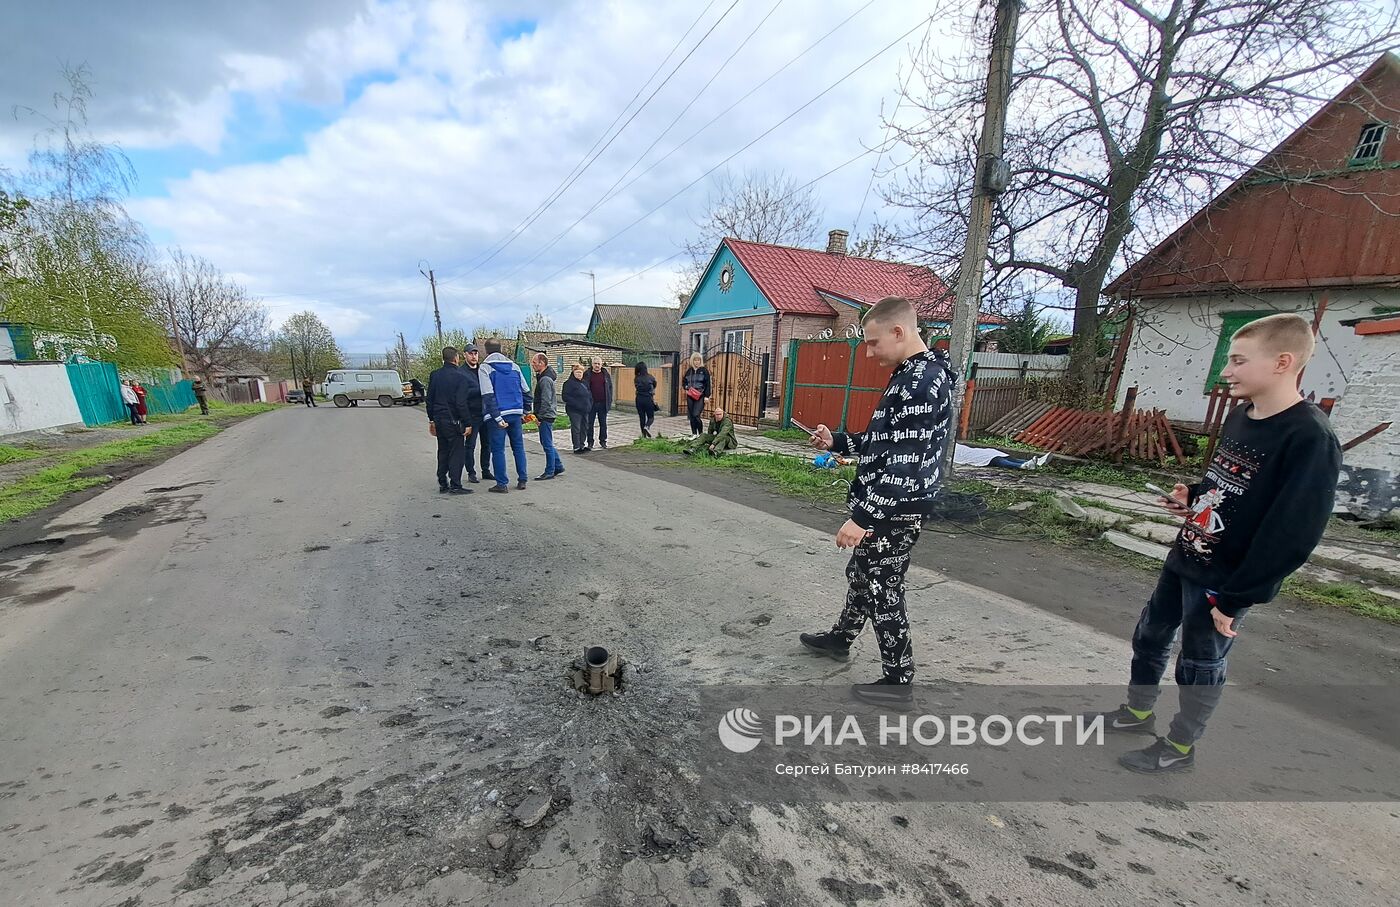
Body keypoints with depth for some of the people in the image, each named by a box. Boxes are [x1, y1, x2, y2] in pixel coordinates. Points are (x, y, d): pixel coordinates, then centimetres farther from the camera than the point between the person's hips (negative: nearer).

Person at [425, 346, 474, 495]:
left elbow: (429, 400, 12)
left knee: (443, 451, 15)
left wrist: (432, 420, 20)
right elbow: (461, 403, -17)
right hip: (453, 421, -7)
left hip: (439, 420, 7)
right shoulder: (460, 377, -13)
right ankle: (455, 485, 0)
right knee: (457, 452, 0)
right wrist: (467, 424, -12)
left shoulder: (434, 375, 7)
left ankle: (442, 484, 19)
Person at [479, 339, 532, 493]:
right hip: (516, 413, 4)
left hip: (498, 414, -4)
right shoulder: (514, 366, 11)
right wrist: (524, 412, 18)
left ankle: (502, 484, 5)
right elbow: (526, 391, 12)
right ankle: (522, 481, 14)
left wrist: (497, 417, -14)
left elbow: (488, 395, -13)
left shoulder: (485, 367, -2)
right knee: (518, 447, 12)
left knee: (498, 449, 3)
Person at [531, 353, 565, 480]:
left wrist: (539, 416, -17)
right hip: (546, 416, 10)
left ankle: (550, 472, 6)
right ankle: (558, 466, 24)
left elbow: (545, 401, -22)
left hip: (546, 416, -10)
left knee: (547, 444, -2)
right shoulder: (542, 377, 14)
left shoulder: (545, 379, -18)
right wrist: (537, 415, 17)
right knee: (546, 443, 17)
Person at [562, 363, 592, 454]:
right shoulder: (569, 383, -8)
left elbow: (589, 395, 22)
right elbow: (566, 397, -15)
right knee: (576, 429, -3)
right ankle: (577, 447, 4)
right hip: (574, 411, -8)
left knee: (584, 428, 13)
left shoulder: (585, 383, 16)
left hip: (585, 410, 8)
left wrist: (589, 405, 5)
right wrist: (576, 404, -21)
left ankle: (582, 445, 24)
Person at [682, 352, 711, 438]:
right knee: (691, 416, 6)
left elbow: (708, 384, -5)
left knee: (696, 415, -15)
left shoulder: (704, 370, -1)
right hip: (690, 396, 5)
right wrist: (686, 387, 0)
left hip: (700, 396, -5)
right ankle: (694, 434, 17)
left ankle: (700, 434, -2)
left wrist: (707, 396, -12)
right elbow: (683, 382, 21)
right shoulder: (689, 371, 11)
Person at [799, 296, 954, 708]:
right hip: (883, 506, 10)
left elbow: (906, 464, -27)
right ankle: (840, 638, 44)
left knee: (882, 589, 4)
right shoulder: (910, 375, 12)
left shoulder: (923, 382, -21)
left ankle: (898, 681, 22)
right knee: (862, 573, 23)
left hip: (894, 512, -10)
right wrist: (837, 442, 9)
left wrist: (863, 517, -27)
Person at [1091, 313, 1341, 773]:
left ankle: (1180, 747, 31)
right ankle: (1138, 712, 38)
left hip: (1225, 580, -7)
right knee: (1150, 634, 18)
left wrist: (1233, 599, -19)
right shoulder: (1240, 416, 4)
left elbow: (1292, 536, -22)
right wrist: (1192, 498, -2)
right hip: (1184, 559, 8)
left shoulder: (1309, 439, -21)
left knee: (1199, 663, 9)